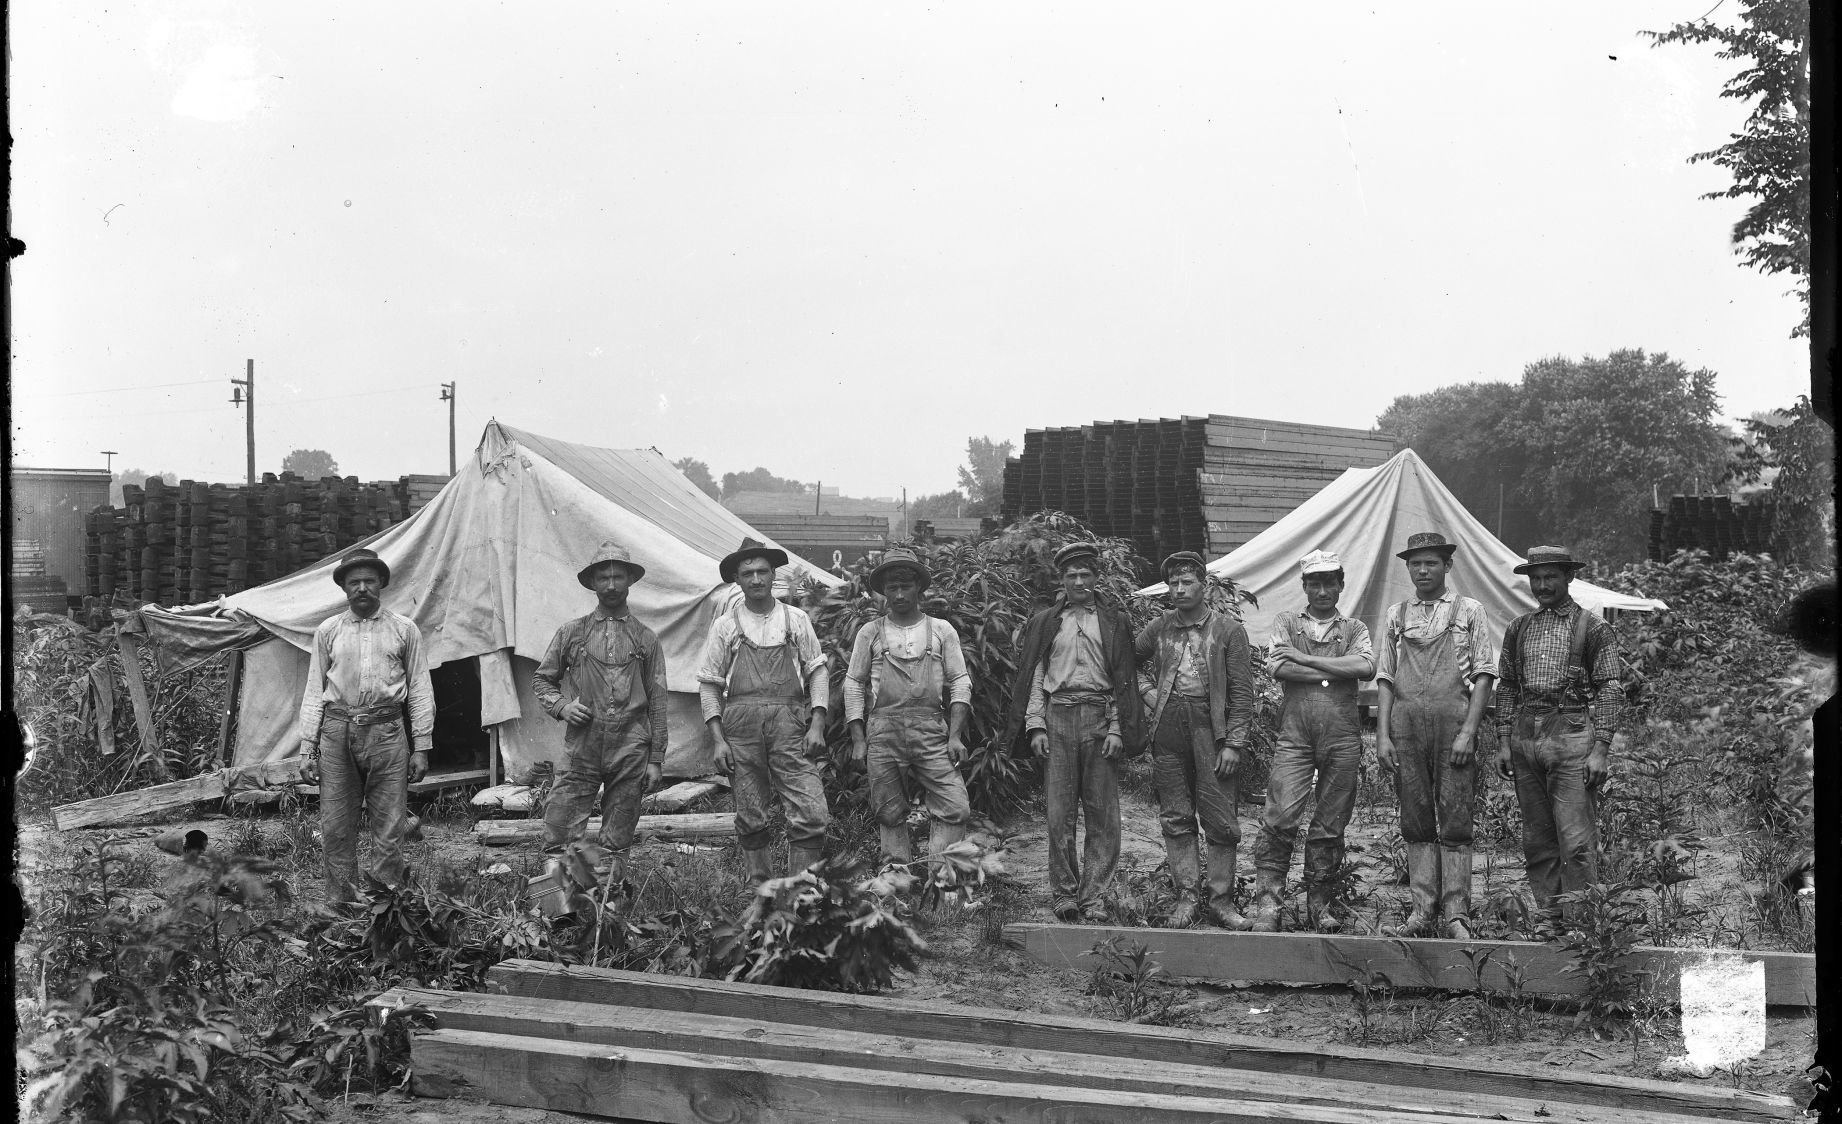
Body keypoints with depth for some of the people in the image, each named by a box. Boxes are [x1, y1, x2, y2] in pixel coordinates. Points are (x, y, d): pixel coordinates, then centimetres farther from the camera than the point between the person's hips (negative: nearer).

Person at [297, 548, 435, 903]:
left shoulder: (404, 630, 9)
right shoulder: (328, 631, 12)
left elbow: (419, 690, 8)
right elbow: (314, 691, 11)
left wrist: (421, 747, 1)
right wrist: (307, 749, 4)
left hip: (386, 732, -1)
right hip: (337, 731, 1)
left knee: (389, 831, -2)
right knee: (336, 830, 2)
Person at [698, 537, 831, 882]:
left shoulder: (796, 620, 13)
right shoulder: (725, 626, 11)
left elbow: (818, 673, 11)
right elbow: (708, 686, 10)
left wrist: (817, 725, -2)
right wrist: (718, 740, 0)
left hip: (790, 725, 0)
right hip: (741, 727, 0)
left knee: (812, 815, -11)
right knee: (750, 820, 3)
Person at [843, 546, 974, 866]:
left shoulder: (941, 630, 10)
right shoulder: (870, 633, 10)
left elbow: (960, 683, 8)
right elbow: (854, 686, 11)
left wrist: (955, 735, -3)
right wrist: (858, 741, 3)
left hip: (931, 731, 0)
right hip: (883, 729, 0)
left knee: (955, 809, -11)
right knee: (890, 815, 3)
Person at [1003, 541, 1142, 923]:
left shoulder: (1114, 623, 11)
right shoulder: (1045, 623, 12)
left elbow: (1124, 680, 6)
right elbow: (1035, 676, 9)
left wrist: (1117, 730, -4)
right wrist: (1036, 726, -1)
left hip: (1100, 718, 0)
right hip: (1057, 716, 0)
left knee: (1103, 814, -3)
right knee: (1060, 812, -1)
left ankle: (1092, 896, 1)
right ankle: (1063, 894, 6)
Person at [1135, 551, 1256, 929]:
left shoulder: (1229, 630, 1)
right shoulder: (1159, 628, 10)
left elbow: (1242, 693, -2)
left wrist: (1233, 743, -9)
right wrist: (1147, 695, 8)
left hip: (1211, 727, -3)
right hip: (1168, 727, 3)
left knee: (1220, 820, -1)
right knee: (1175, 818, 5)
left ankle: (1221, 900, 8)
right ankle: (1185, 898, 11)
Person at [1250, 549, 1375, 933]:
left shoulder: (1354, 629, 15)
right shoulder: (1286, 624, 14)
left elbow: (1367, 666, -7)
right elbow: (1277, 667, -5)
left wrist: (1305, 658, -8)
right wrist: (1336, 671, -6)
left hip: (1342, 739, 1)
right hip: (1295, 734, -1)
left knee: (1330, 826, 5)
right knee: (1279, 818, -12)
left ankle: (1320, 905, 15)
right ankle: (1266, 904, -7)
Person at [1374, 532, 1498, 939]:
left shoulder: (1469, 612, 6)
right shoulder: (1397, 615, 14)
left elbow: (1484, 676, 1)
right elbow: (1385, 678, 13)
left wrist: (1468, 732, -9)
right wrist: (1382, 735, 3)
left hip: (1453, 723, -3)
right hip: (1406, 726, 3)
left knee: (1455, 825, -3)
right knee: (1416, 825, 4)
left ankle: (1456, 915, -1)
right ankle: (1422, 913, 8)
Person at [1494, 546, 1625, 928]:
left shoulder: (1593, 628, 1)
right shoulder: (1518, 629, 15)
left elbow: (1610, 691, -2)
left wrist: (1601, 749, -10)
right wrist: (1503, 742, 9)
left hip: (1571, 735, -5)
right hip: (1525, 735, 5)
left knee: (1576, 840, -9)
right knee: (1536, 839, 7)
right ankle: (1547, 919, 14)